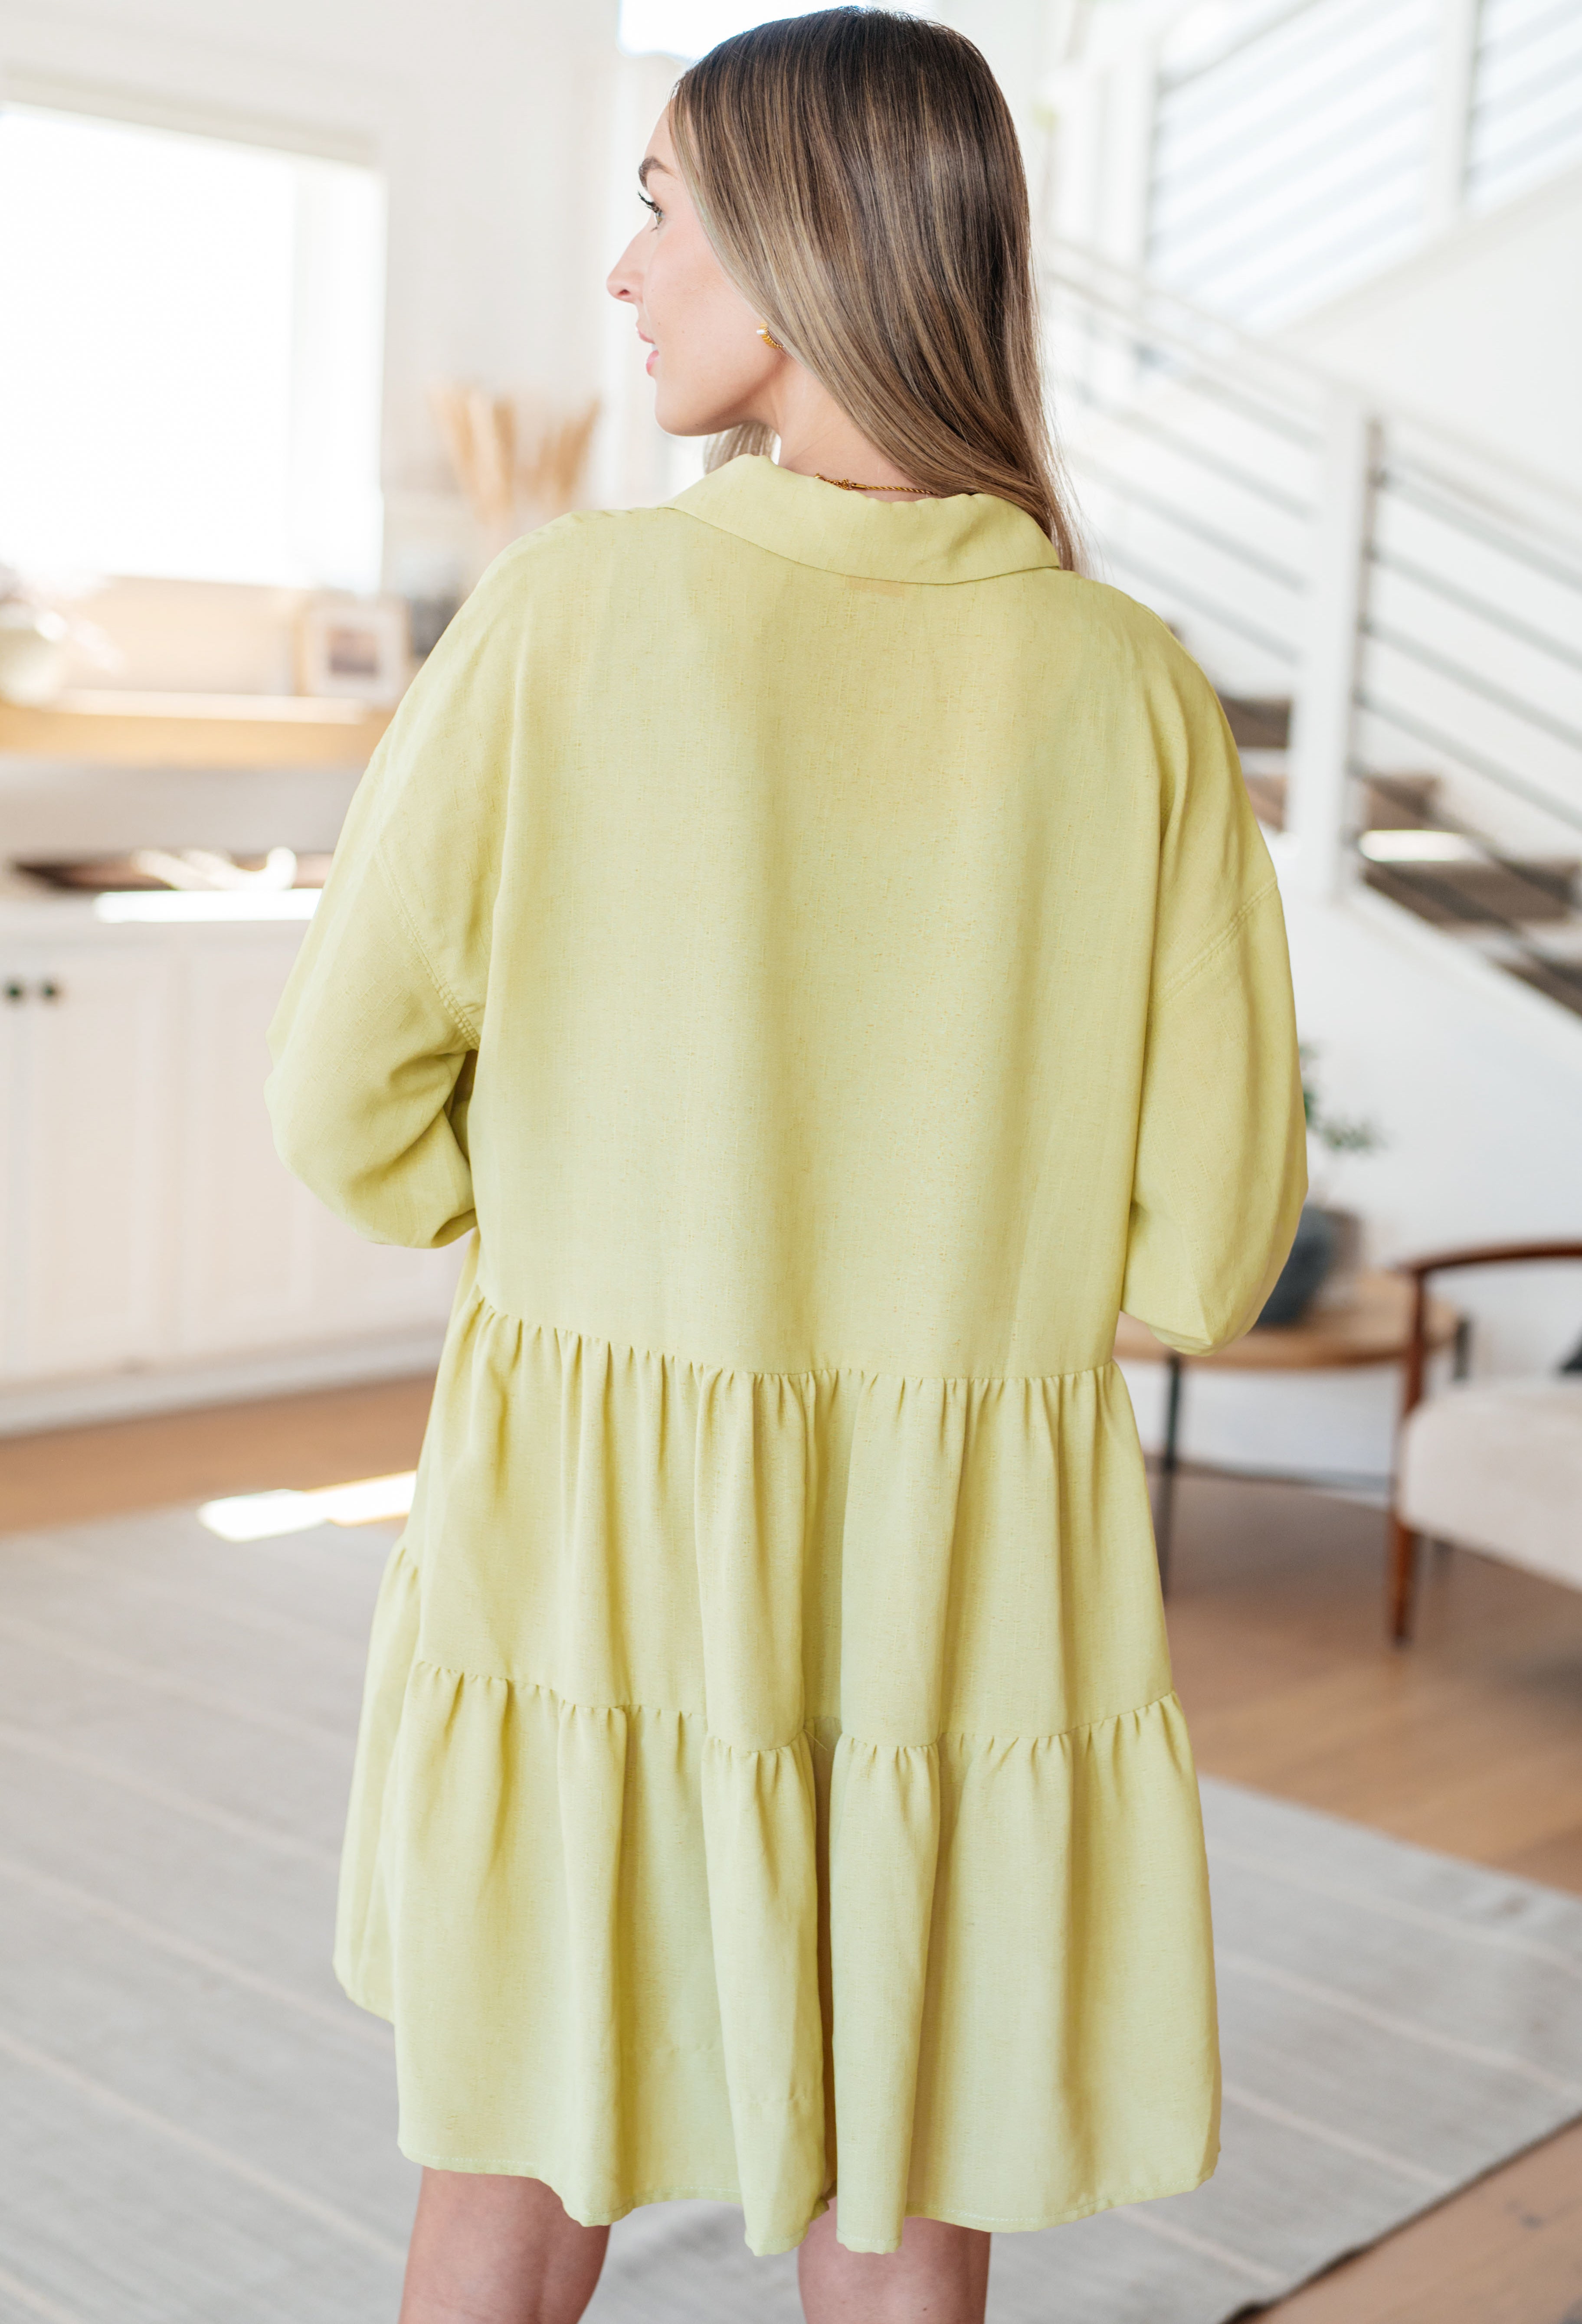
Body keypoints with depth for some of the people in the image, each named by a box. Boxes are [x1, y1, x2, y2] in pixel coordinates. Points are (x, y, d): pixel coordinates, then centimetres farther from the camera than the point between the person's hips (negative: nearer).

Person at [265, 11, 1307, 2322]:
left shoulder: (568, 612, -12)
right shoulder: (1134, 693, -7)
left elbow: (353, 1107, -6)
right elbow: (1206, 1240, -5)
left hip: (590, 1539, -1)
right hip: (966, 1580, 1)